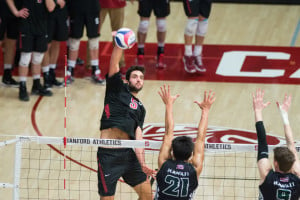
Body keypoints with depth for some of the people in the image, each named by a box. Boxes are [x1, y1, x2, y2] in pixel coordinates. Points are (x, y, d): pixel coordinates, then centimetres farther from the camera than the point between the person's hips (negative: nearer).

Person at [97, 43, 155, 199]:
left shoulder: (140, 108, 19)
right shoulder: (117, 88, 11)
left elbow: (138, 136, 9)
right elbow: (114, 63, -3)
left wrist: (142, 164, -4)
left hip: (129, 153, 5)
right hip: (108, 153, -5)